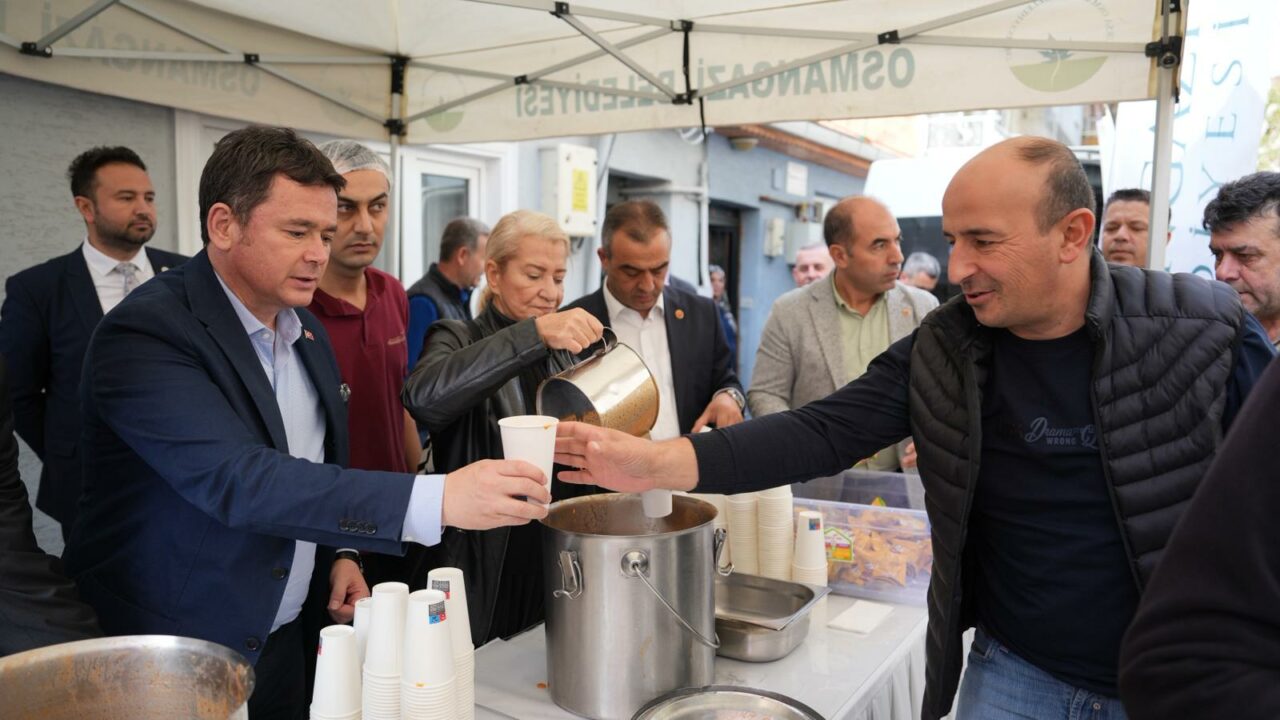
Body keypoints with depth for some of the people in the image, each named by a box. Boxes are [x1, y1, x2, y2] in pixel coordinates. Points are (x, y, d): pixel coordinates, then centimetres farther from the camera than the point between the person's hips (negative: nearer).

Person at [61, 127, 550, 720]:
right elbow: (235, 480, -33)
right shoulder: (146, 333, -20)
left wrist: (337, 555, -1)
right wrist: (437, 499, -41)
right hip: (167, 655, -6)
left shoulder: (307, 332, 4)